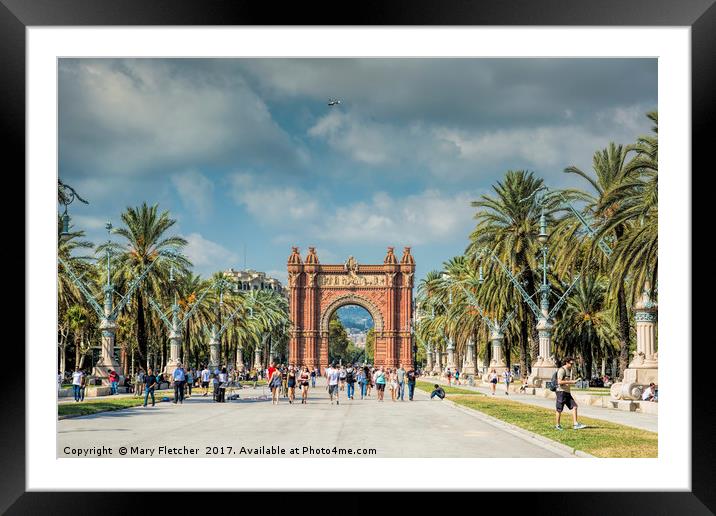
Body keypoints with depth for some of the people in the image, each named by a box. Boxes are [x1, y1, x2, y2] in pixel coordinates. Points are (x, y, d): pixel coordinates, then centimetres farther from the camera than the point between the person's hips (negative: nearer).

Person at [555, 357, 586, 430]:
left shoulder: (569, 370, 17)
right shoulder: (561, 370, -13)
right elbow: (560, 382, -22)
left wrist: (573, 382, 12)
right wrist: (571, 382, -21)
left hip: (567, 392, 9)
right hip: (561, 391, -9)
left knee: (574, 407, -2)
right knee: (559, 410, 0)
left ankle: (576, 424, -5)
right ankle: (557, 425, 11)